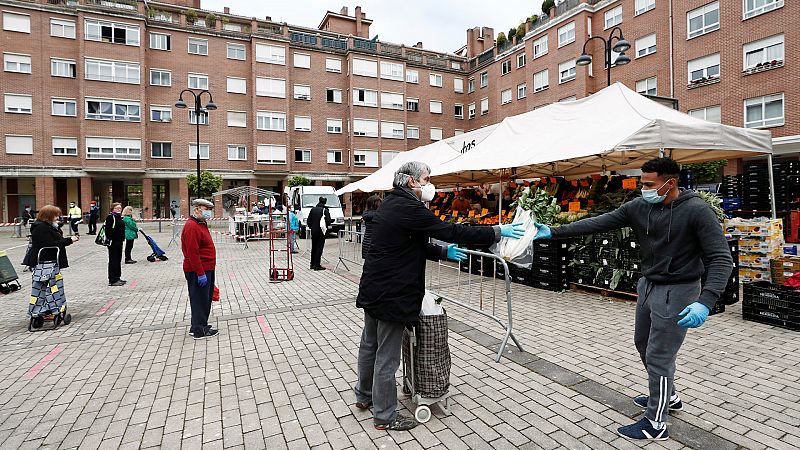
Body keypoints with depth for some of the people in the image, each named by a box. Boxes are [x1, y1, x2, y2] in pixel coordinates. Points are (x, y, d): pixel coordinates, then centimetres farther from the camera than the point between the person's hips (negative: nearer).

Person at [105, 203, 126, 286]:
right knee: (113, 260, -4)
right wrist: (110, 240, -22)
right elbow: (108, 230, -19)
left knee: (118, 260, 15)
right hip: (113, 242, -9)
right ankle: (112, 280, 2)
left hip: (119, 241, 9)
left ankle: (117, 278, 24)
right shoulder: (110, 217, -12)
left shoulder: (119, 217, 15)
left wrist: (122, 238, 17)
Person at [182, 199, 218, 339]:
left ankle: (199, 325, 31)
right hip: (198, 271, -10)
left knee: (205, 299, 18)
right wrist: (200, 273, -25)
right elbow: (192, 253, -24)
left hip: (206, 269, 10)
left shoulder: (201, 224, 15)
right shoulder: (191, 226, -18)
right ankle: (199, 330, 9)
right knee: (199, 300, -1)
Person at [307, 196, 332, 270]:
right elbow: (328, 221, -17)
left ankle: (312, 264, 22)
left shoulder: (313, 209, 3)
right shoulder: (325, 210, -12)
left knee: (314, 247, 15)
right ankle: (317, 265, 0)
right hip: (321, 231, -5)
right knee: (319, 248, 0)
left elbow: (309, 220, 6)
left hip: (313, 231, 5)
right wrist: (332, 221, 4)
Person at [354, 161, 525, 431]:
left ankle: (364, 396, 44)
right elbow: (451, 231, -22)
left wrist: (444, 252, 12)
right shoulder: (408, 207, -20)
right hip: (391, 294, -10)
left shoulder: (390, 203, 11)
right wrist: (497, 232, -15)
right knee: (387, 357, 5)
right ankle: (384, 416, 23)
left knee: (369, 345, 24)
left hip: (373, 288, 10)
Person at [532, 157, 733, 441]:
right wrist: (554, 232, -14)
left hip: (677, 292, -7)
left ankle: (655, 424, 17)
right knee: (643, 343, 22)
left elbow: (721, 258, -21)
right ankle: (668, 398, 45)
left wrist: (706, 301, -34)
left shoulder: (697, 211, -19)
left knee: (658, 356, -1)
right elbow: (598, 223, -6)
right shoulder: (639, 207, -3)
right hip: (648, 285, 7)